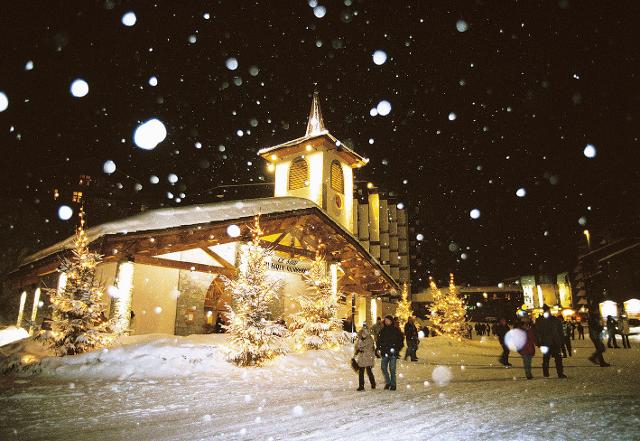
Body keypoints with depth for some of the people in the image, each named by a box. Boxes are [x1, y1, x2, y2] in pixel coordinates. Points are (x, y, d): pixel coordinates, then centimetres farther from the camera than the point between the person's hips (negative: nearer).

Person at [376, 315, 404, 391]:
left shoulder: (396, 330, -2)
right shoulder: (383, 330, 9)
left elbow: (401, 339, 0)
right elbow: (379, 339, 16)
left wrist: (397, 348, -6)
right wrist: (379, 348, 6)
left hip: (393, 353, -4)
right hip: (385, 352, 4)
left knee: (392, 369, -1)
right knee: (383, 367, 3)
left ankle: (393, 384, 11)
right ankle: (387, 382, 20)